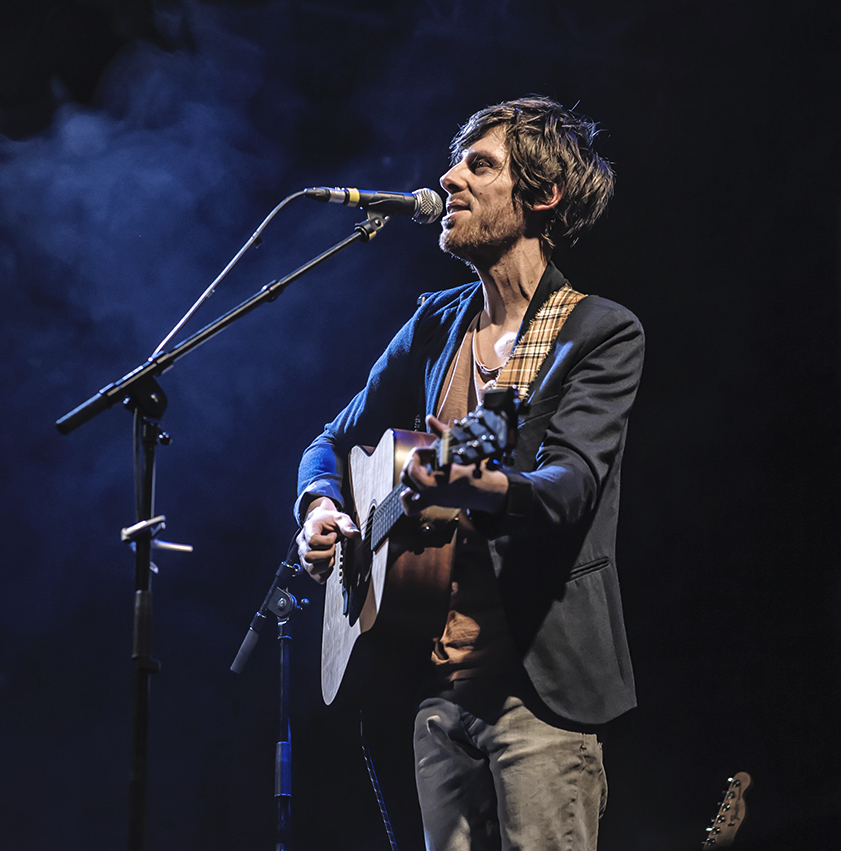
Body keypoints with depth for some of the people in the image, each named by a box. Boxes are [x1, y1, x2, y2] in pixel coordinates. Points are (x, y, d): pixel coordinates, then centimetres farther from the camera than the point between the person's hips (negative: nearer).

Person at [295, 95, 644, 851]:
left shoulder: (601, 334, -4)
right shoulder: (436, 325, 14)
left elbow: (571, 485, -18)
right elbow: (336, 443, 22)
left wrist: (478, 483, -38)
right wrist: (320, 507, -1)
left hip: (538, 683, -6)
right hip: (438, 679, 6)